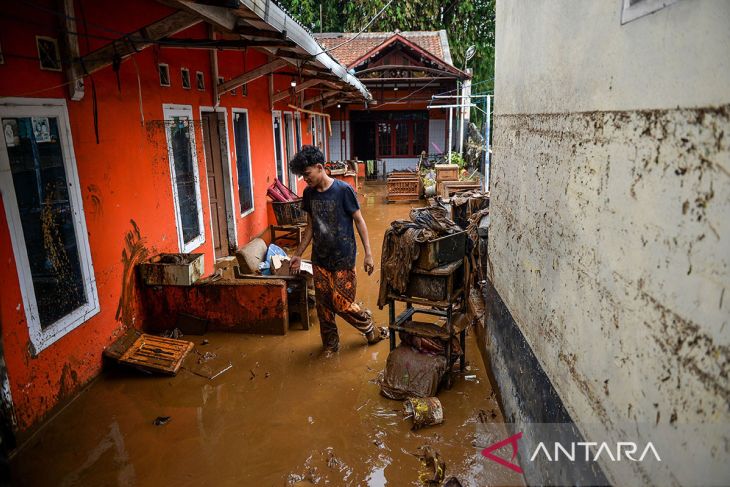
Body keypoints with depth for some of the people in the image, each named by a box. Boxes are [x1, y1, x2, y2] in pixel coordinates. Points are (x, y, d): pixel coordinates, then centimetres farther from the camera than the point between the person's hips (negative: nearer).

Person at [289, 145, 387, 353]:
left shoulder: (343, 190, -14)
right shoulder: (309, 193, 2)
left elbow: (359, 221, -9)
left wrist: (368, 253, -11)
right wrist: (298, 254, 13)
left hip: (342, 258, -5)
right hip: (320, 258, 5)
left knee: (342, 304, -1)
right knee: (323, 304, 10)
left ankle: (370, 328, 26)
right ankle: (330, 343, 29)